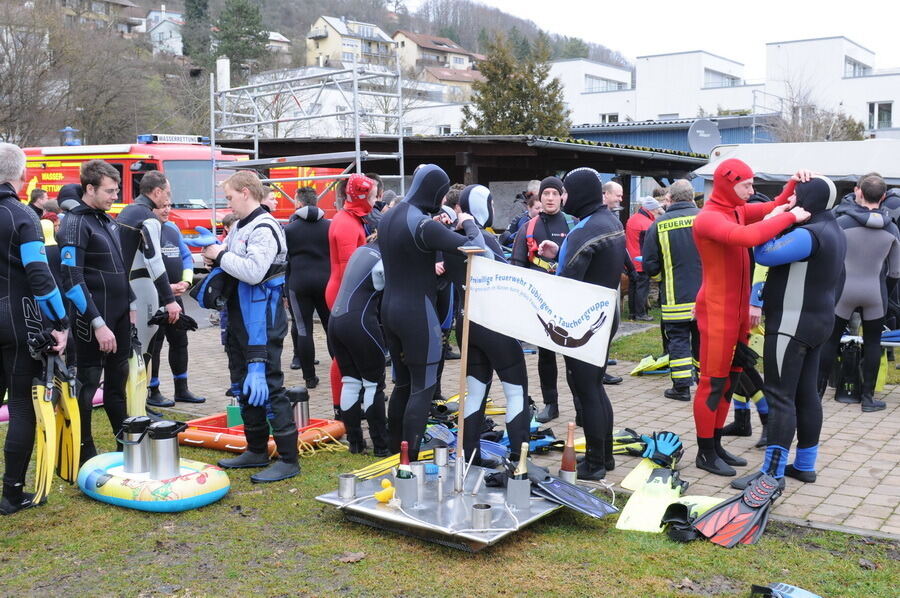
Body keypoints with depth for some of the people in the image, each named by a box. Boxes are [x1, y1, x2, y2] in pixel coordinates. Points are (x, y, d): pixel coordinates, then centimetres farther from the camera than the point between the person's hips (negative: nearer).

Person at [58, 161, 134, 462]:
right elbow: (72, 281, -20)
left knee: (118, 382, 16)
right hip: (93, 320, -8)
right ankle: (85, 458, 10)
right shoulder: (75, 224, -13)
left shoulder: (107, 221, 13)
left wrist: (132, 305, 16)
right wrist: (98, 324, -22)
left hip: (120, 317, 8)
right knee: (86, 385, 1)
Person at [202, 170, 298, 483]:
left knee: (267, 387, -8)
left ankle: (288, 459, -2)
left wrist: (221, 256, -15)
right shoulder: (239, 227, 14)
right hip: (240, 322, 10)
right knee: (246, 386, 16)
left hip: (262, 324, -10)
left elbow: (253, 271, -27)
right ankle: (256, 451, 27)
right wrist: (216, 259, 2)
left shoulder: (264, 229, -15)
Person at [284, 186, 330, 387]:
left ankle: (310, 377, 5)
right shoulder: (330, 226, 4)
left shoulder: (289, 229, 1)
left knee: (303, 330, 4)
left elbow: (284, 261, 0)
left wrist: (283, 290, 6)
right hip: (326, 282, 1)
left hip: (299, 283, -1)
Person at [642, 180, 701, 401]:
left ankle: (681, 386, 3)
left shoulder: (659, 225, -6)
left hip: (675, 297, -2)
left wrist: (661, 279, 17)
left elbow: (650, 265, -3)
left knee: (678, 340, 5)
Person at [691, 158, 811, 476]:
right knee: (713, 382, -2)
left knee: (730, 379, 14)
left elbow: (773, 208, 17)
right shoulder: (708, 218, -17)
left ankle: (716, 446, 24)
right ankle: (705, 453, 8)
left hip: (738, 309, 9)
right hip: (717, 310, -9)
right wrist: (791, 217, -26)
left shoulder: (738, 210, 10)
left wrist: (794, 183, -2)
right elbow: (747, 236, -34)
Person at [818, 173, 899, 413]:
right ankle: (868, 397, 14)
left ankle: (817, 390, 10)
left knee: (831, 339, 7)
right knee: (872, 343, 11)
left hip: (844, 291, -2)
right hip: (875, 293, 2)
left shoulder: (842, 223, -9)